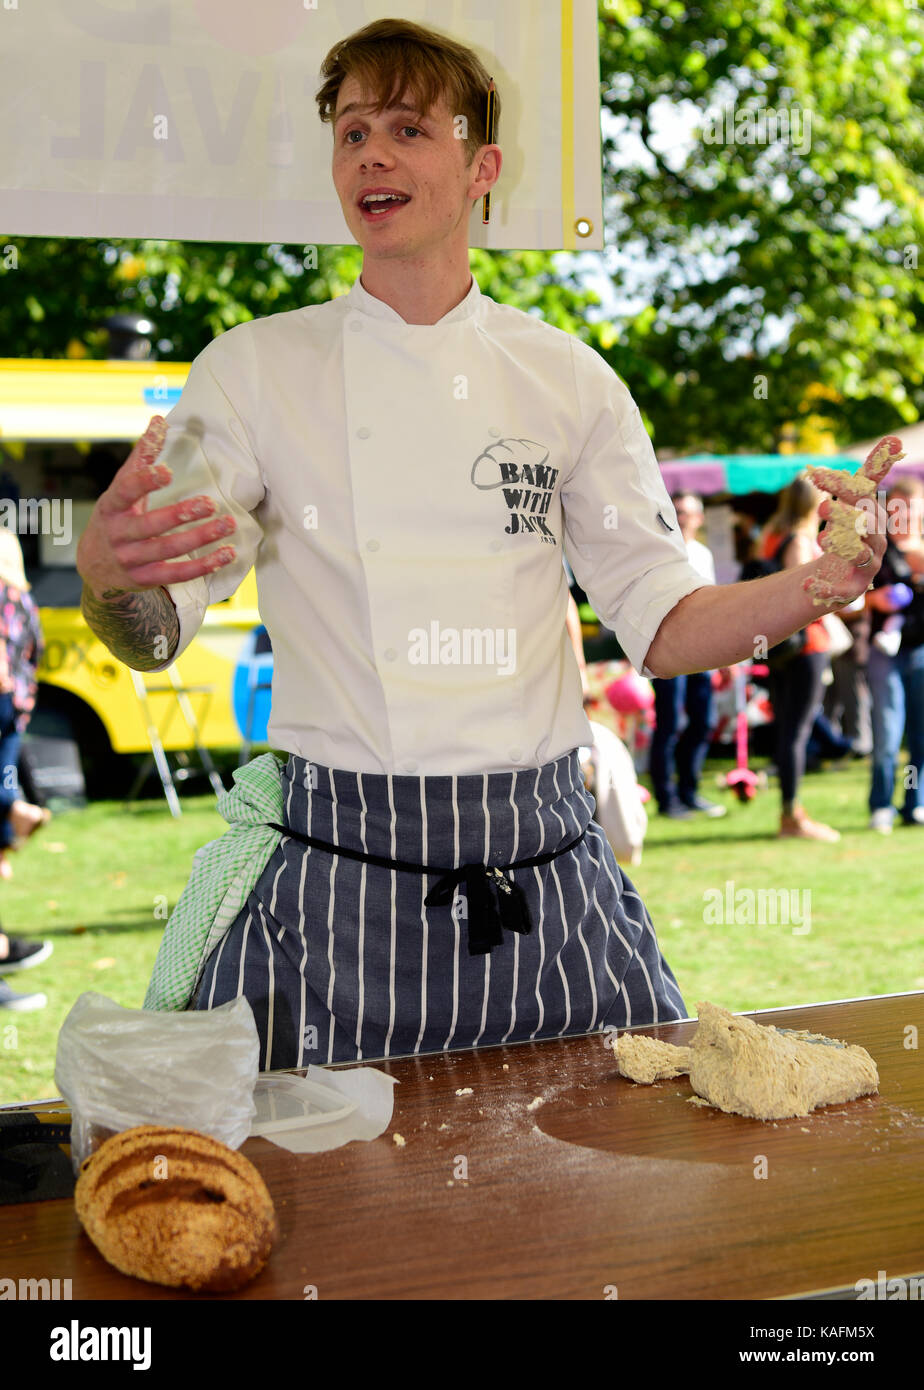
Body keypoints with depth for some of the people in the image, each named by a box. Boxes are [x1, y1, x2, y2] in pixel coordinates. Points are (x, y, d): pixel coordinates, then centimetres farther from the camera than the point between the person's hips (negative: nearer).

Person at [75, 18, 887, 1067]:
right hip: (339, 878, -1)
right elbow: (154, 634, -4)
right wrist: (105, 570, -27)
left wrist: (817, 584, -12)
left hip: (545, 873, 2)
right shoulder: (254, 370, 1)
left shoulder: (568, 379, 5)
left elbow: (661, 625, 5)